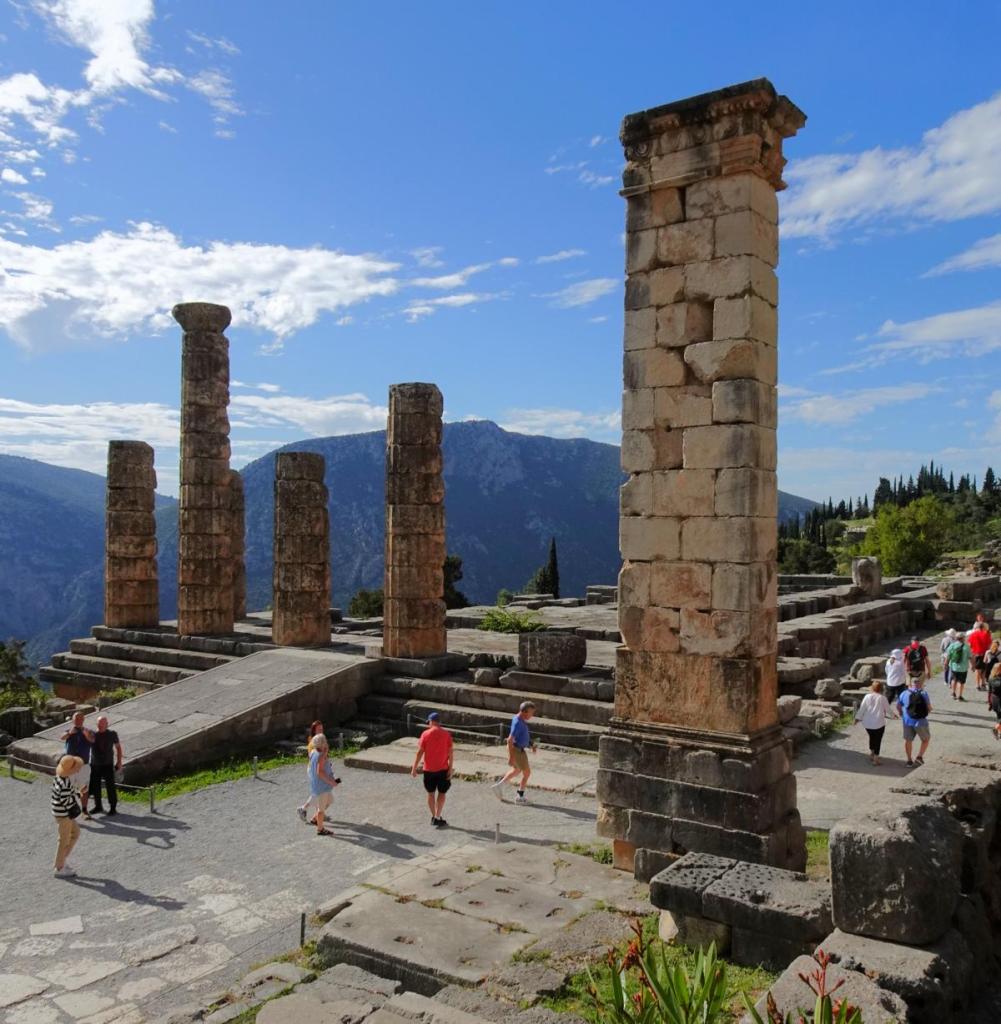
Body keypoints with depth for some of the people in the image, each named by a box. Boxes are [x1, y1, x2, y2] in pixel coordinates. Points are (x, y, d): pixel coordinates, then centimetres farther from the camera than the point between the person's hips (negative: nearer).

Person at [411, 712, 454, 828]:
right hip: (443, 769, 0)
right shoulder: (446, 734, -5)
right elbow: (450, 752, -7)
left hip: (429, 769, 0)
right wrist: (450, 769, -1)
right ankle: (438, 818, 6)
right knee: (442, 793, 10)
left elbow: (420, 752, -7)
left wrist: (414, 768, 0)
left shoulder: (426, 734, -7)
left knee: (431, 793, 14)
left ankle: (434, 817, 21)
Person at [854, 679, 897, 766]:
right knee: (878, 740, 5)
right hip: (879, 723, -3)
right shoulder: (882, 698, -8)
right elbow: (888, 709, 2)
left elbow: (862, 708, 0)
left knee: (872, 737, 23)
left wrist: (858, 718, 9)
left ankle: (871, 753, 36)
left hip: (867, 723, 3)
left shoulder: (867, 697, -2)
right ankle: (876, 758, 4)